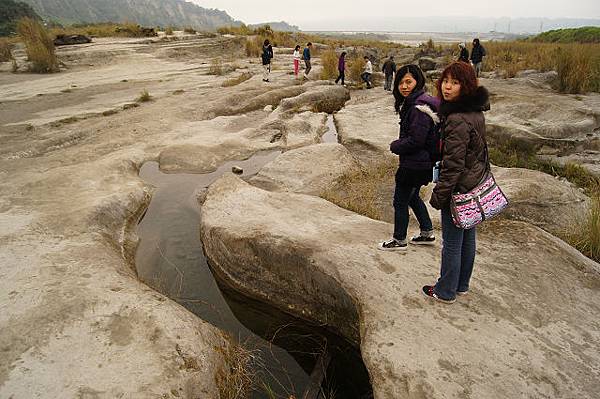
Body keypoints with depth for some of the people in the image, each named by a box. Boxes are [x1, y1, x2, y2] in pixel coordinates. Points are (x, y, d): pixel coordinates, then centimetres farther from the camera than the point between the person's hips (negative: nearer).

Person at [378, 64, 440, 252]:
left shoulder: (420, 107, -23)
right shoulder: (411, 102, 9)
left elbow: (415, 140, -24)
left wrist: (395, 146, -10)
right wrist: (398, 144, 2)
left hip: (416, 164, -10)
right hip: (420, 162, 10)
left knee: (400, 201, 4)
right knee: (412, 196, 24)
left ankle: (399, 240, 21)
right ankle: (427, 233, 38)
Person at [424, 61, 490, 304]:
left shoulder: (458, 119, -25)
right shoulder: (475, 111, 5)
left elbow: (453, 164, -24)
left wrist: (439, 195, -16)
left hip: (458, 189, -9)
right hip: (474, 186, 9)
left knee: (452, 243, 6)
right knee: (467, 238, 20)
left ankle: (445, 292, 23)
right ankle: (462, 286, 37)